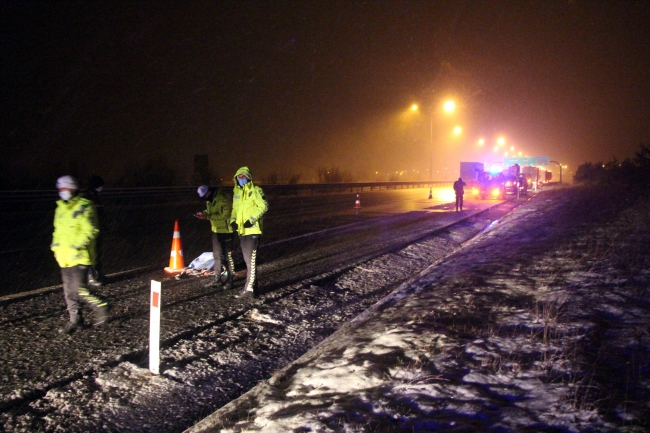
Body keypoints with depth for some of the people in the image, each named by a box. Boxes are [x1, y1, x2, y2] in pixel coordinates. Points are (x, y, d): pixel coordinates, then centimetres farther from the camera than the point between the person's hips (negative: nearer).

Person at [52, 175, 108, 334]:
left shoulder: (83, 207, -9)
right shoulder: (60, 208, 15)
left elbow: (91, 231, -14)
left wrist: (77, 245, -22)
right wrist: (56, 247, 11)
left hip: (79, 257, -8)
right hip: (65, 257, 8)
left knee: (79, 290, -13)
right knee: (69, 292, 11)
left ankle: (100, 307, 8)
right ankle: (74, 320, 21)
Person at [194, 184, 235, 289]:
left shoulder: (223, 199, -23)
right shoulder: (210, 199, 6)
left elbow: (224, 215, -27)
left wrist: (207, 217, -28)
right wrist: (204, 213, -3)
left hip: (226, 231, -9)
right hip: (216, 230, 9)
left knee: (228, 257, -1)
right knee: (217, 256, 15)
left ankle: (229, 281, 8)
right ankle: (217, 280, 23)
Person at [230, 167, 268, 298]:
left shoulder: (255, 190, -7)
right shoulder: (236, 192, 16)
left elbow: (263, 206, -13)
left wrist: (251, 219, -19)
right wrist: (233, 221, 5)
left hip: (252, 230, -8)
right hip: (241, 230, 8)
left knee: (251, 259, -9)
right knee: (247, 259, 12)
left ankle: (249, 288, -8)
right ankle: (253, 287, 20)